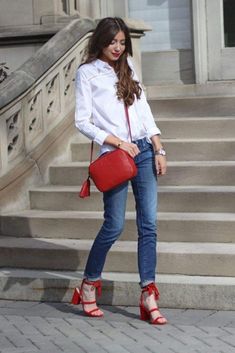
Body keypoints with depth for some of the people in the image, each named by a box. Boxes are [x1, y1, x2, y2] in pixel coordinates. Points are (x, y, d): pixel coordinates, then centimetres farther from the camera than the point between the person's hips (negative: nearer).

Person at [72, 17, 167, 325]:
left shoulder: (128, 69, 14)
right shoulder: (87, 73, -1)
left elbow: (144, 111, 14)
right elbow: (82, 121, -6)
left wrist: (159, 150, 6)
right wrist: (118, 143, -13)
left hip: (144, 151, 5)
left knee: (148, 224, -1)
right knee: (114, 225, -4)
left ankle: (149, 296, 1)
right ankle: (89, 285, 18)